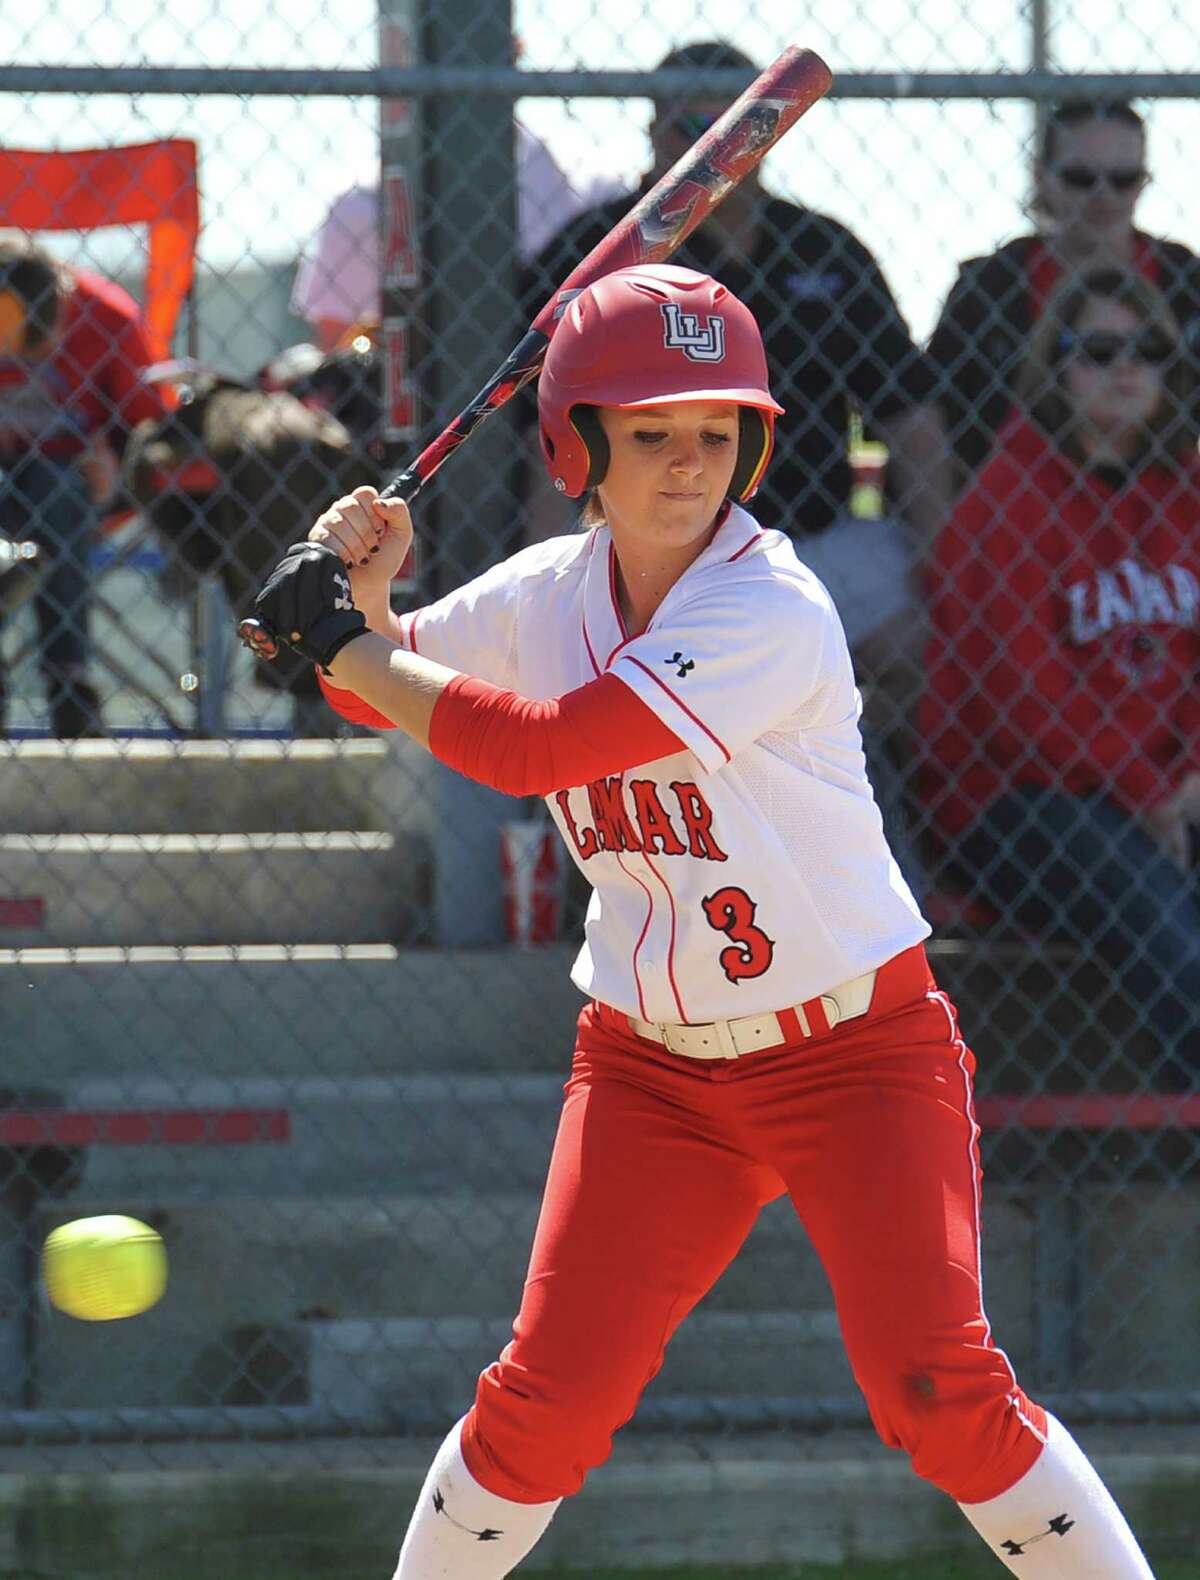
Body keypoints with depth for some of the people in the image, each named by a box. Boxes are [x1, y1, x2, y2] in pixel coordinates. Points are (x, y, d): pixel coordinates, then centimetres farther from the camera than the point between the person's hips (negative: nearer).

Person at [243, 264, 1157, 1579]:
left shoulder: (774, 615, -22)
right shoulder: (550, 591, -1)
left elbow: (537, 746, -29)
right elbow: (381, 694, 15)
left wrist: (346, 639, -21)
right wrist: (358, 596, -8)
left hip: (856, 1057, -5)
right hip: (652, 1066, 5)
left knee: (935, 1387, -16)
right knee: (545, 1403, -3)